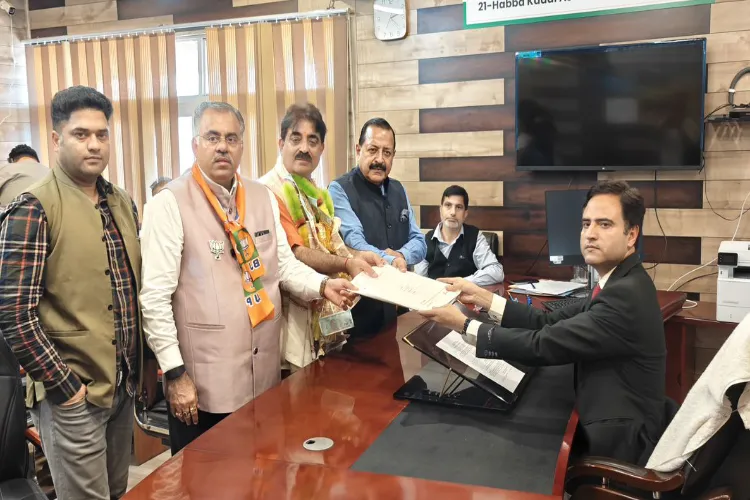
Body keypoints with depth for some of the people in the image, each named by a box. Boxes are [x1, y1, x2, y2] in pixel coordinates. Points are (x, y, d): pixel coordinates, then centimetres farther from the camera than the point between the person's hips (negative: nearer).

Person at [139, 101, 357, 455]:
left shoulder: (263, 198, 8)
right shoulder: (170, 204, -10)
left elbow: (284, 263, 11)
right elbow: (155, 296, -12)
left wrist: (323, 286, -8)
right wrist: (174, 373, -13)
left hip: (263, 374, 6)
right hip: (204, 381, -5)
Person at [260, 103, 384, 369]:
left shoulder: (317, 193, 15)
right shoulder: (269, 190, -14)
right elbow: (294, 253, -22)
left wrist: (357, 256, -2)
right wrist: (346, 263, -32)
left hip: (327, 312, 8)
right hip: (295, 315, -8)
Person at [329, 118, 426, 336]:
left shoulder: (398, 190, 10)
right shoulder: (339, 190, -10)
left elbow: (420, 243, 7)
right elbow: (354, 242, -23)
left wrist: (401, 255, -15)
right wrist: (389, 260, -40)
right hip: (357, 305, -6)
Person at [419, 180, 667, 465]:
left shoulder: (627, 294, -25)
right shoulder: (621, 283, 6)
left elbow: (544, 345, -26)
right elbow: (551, 323, 2)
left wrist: (464, 325, -18)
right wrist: (480, 296, -3)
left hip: (618, 447, -8)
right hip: (614, 428, 8)